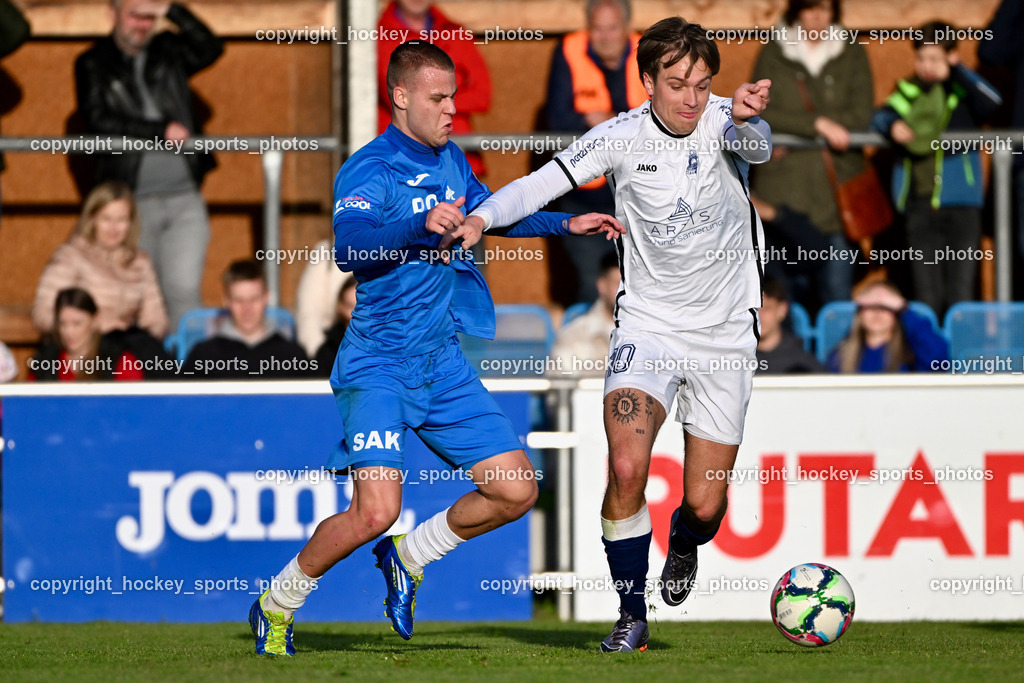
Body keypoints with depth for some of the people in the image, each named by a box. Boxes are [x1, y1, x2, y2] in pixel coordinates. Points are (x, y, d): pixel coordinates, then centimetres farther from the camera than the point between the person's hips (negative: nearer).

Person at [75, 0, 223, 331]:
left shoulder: (168, 52, 13)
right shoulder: (93, 64, 5)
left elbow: (210, 49, -4)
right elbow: (99, 121, -7)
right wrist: (161, 132, -11)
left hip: (185, 200, 1)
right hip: (134, 201, -1)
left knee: (184, 290, -9)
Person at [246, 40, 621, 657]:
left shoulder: (450, 160, 11)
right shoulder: (369, 171, -15)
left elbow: (489, 211, 32)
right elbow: (349, 248, -33)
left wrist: (567, 224, 28)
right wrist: (422, 224, -47)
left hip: (443, 362, 8)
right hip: (379, 365, -8)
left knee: (516, 492, 1)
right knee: (376, 510, -20)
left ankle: (408, 557, 22)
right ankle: (277, 606, 2)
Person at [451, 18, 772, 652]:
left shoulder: (723, 120, -12)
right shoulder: (622, 136, -8)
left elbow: (757, 148, -34)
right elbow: (543, 183, -7)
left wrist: (749, 121, -59)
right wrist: (482, 216, -26)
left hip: (726, 334, 0)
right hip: (648, 324, 0)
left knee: (705, 504, 1)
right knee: (626, 467, -20)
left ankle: (684, 543, 39)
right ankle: (632, 616, -4)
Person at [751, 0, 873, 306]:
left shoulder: (852, 54, 9)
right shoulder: (773, 54, 7)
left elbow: (861, 116, -2)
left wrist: (794, 134, -8)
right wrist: (818, 124, -14)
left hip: (837, 184, 1)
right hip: (785, 186, -1)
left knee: (838, 286, -4)